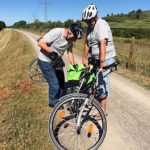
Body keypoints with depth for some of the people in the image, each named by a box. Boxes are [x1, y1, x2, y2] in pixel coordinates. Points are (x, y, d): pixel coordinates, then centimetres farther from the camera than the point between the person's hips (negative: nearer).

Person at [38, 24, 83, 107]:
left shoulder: (70, 39, -5)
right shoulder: (56, 32, -26)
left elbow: (69, 52, -1)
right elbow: (41, 43, -26)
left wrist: (74, 65, -11)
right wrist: (52, 52, -34)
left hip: (57, 61, 7)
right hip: (46, 61, -7)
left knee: (62, 83, 11)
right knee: (54, 84, -8)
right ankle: (54, 104, 15)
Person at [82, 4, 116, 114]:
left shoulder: (101, 25, -18)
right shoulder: (90, 26, 10)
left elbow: (103, 44, -29)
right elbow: (87, 43, 10)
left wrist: (102, 61, -36)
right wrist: (84, 58, 6)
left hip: (106, 59, -8)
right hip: (96, 58, 8)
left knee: (102, 82, -7)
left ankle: (103, 110, 2)